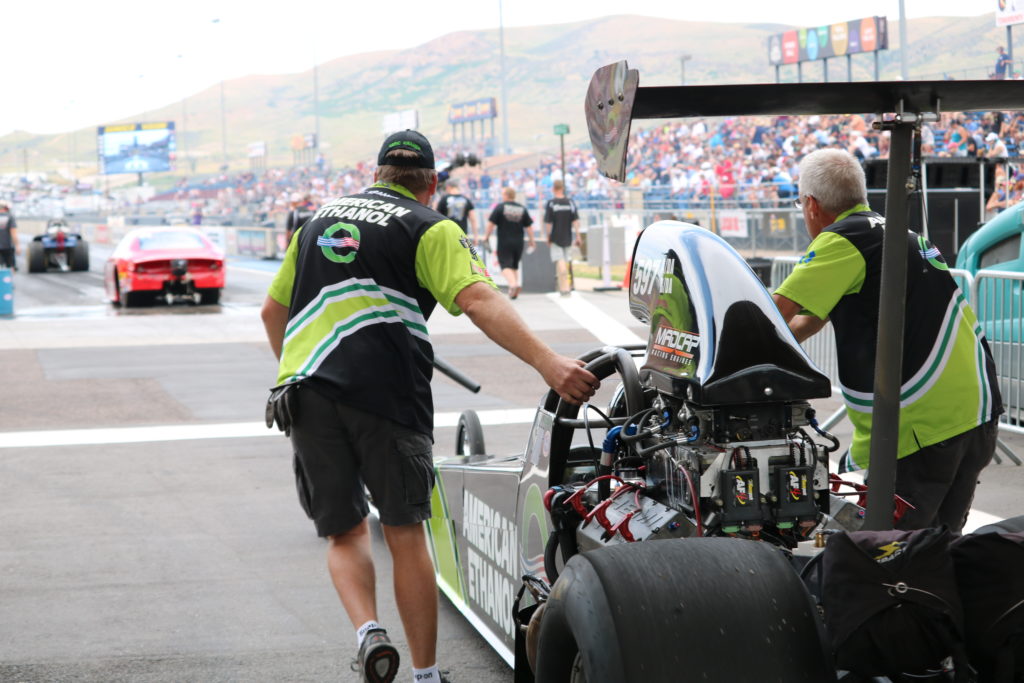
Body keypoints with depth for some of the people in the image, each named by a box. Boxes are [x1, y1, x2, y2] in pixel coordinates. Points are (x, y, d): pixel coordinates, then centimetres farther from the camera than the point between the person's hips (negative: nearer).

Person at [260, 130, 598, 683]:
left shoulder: (321, 218, 23)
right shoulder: (431, 229, 8)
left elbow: (273, 310, 29)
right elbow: (479, 301, -10)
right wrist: (547, 362, -20)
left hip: (304, 389, 4)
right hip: (386, 390, -3)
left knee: (344, 533, 14)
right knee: (405, 534, 5)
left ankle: (367, 632, -10)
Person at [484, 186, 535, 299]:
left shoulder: (500, 207, -6)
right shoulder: (522, 209, 7)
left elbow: (491, 223, -7)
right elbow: (529, 226, 8)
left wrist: (487, 236, 6)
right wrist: (531, 240, 17)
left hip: (504, 243, -5)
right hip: (518, 243, 5)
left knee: (506, 265, -7)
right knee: (515, 266, 16)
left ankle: (513, 283, -32)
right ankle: (513, 292, 14)